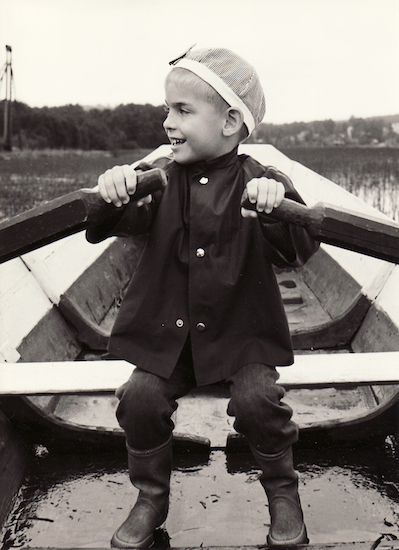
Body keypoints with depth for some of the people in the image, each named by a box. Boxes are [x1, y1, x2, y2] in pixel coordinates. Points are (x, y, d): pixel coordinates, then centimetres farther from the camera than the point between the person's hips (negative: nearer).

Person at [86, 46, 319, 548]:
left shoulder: (257, 182, -5)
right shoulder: (163, 178, 3)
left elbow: (297, 253, -14)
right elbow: (120, 224, -7)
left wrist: (275, 208, -34)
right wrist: (113, 196, -29)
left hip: (240, 331, -2)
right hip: (167, 330, 3)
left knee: (257, 399, -22)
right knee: (141, 397, -17)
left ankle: (282, 491, 9)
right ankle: (151, 498, 11)